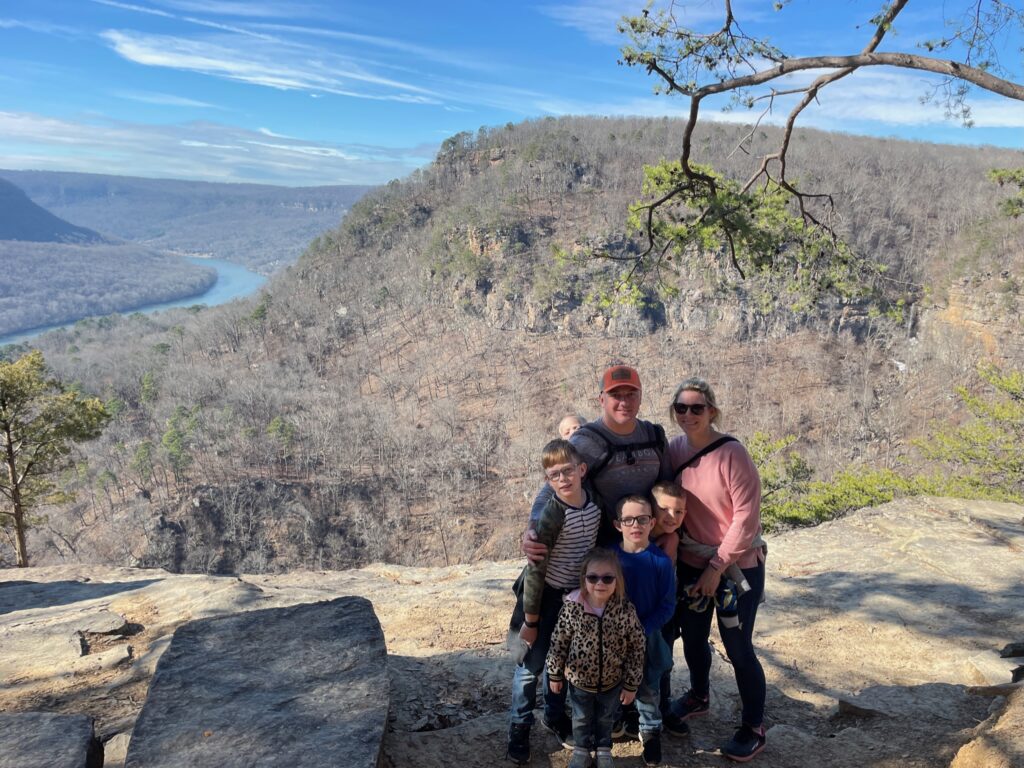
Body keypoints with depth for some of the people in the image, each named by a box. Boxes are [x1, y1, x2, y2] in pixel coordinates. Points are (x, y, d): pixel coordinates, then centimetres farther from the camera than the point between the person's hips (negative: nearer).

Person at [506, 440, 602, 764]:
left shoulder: (595, 505, -9)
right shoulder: (552, 513, -26)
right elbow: (536, 569, -21)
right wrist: (530, 620, -17)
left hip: (575, 594, 5)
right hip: (545, 595, -5)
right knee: (532, 664, 6)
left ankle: (555, 715, 41)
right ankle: (519, 729, 23)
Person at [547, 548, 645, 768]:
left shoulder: (626, 610, -23)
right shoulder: (573, 607, -23)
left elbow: (637, 648, -12)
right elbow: (558, 642, -10)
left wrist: (631, 684, -6)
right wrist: (555, 674, -2)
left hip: (612, 681, 1)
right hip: (579, 678, 0)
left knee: (606, 718, 26)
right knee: (581, 718, 24)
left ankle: (604, 750, 52)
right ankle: (581, 750, 50)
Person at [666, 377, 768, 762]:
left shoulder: (731, 453, -20)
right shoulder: (674, 449, -3)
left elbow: (747, 516, -19)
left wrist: (717, 567, -16)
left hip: (736, 567, -5)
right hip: (690, 564, 5)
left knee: (738, 649, 5)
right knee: (692, 639, 20)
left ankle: (754, 729, 26)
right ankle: (698, 697, 47)